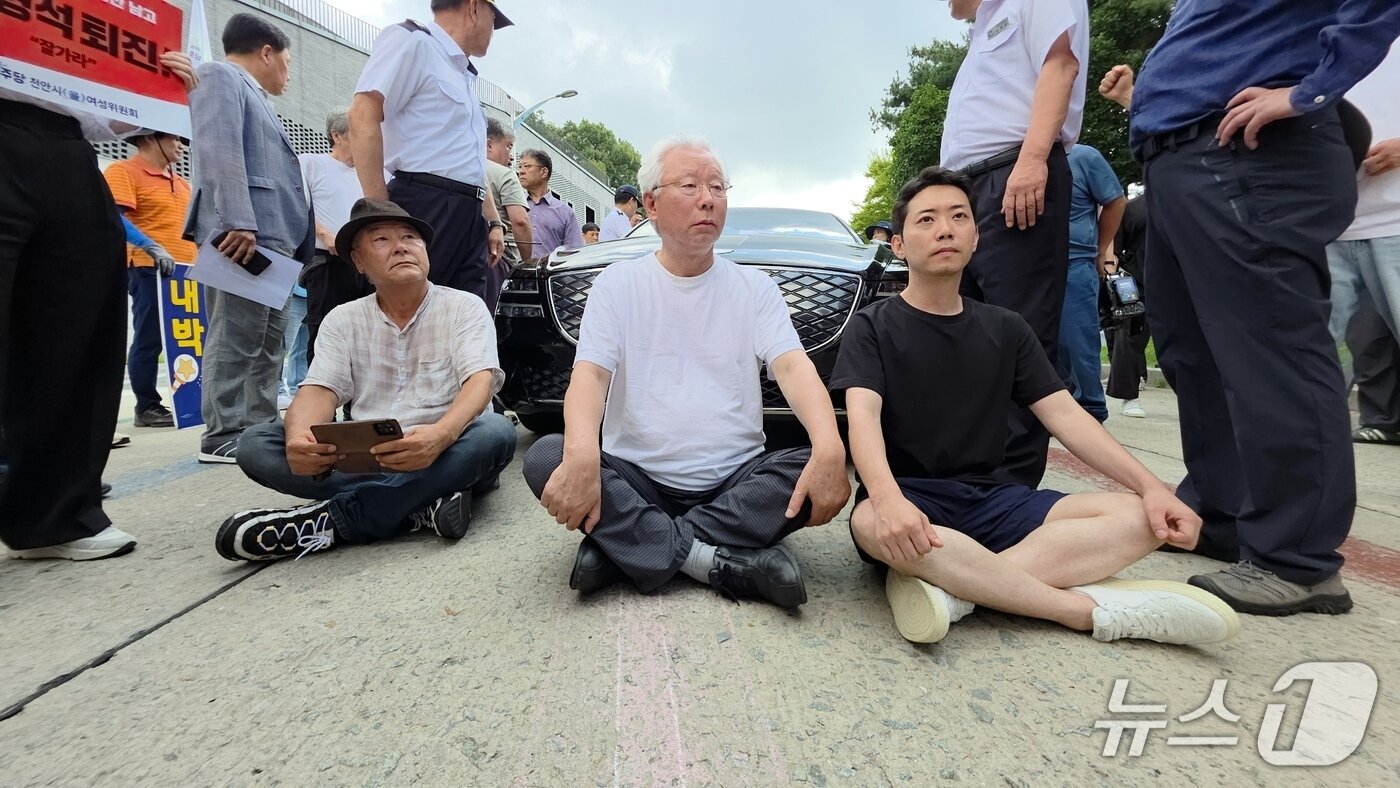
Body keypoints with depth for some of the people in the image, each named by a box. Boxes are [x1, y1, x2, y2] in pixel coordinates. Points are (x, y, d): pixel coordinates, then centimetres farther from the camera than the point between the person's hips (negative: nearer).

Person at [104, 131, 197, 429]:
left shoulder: (181, 182, 20)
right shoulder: (124, 171, -4)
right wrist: (151, 247, -25)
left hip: (186, 269, 8)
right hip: (149, 269, -8)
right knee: (149, 340, -4)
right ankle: (147, 407, 3)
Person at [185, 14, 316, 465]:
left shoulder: (254, 96, 30)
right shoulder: (220, 77, 2)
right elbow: (220, 150, -14)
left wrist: (298, 241, 21)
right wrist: (238, 222, -24)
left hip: (272, 236, 10)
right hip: (244, 234, -10)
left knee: (268, 341, 9)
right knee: (236, 338, -11)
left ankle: (261, 426, 13)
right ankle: (223, 435, -7)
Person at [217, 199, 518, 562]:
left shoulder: (465, 307, 0)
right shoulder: (342, 319, 10)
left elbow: (480, 381, -15)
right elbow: (320, 391, -2)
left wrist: (441, 435, -37)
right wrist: (299, 438, -27)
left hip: (445, 458, -2)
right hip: (363, 461, 3)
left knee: (495, 431, -33)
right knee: (256, 443, -15)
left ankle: (330, 519, -28)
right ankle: (420, 504, -27)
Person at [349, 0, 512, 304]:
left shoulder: (463, 77, 27)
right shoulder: (411, 40, 0)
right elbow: (363, 116, -13)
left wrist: (493, 221, 23)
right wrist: (381, 213, -19)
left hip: (469, 218, 8)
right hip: (424, 208, -8)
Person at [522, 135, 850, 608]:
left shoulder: (755, 287, 6)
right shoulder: (617, 284, 3)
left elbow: (792, 367, -9)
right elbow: (589, 374, -11)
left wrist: (829, 446, -31)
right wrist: (582, 454, -33)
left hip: (736, 481, 2)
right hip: (636, 480, -1)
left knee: (817, 470, -26)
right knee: (546, 459, -26)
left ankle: (623, 548, -20)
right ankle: (720, 561, -25)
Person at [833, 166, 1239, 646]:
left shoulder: (1005, 329, 13)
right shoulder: (873, 327, -1)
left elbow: (1065, 415, 7)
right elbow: (863, 417, -17)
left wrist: (1150, 485, -9)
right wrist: (887, 498, -38)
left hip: (989, 500, 5)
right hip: (908, 500, -4)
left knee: (1139, 518, -15)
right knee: (872, 524, -39)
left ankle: (948, 587, -29)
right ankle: (1091, 608, -27)